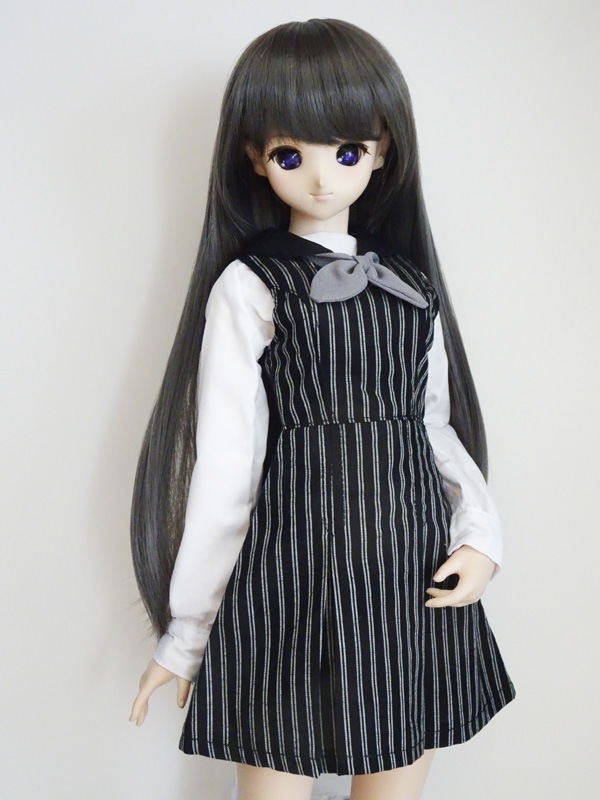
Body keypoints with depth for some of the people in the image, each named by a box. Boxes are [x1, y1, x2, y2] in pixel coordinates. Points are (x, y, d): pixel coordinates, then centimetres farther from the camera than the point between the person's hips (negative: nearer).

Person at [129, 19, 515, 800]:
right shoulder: (248, 289, -5)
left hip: (414, 583, 5)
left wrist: (480, 530, -4)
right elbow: (223, 464, -4)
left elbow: (435, 426, 14)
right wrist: (186, 633, 2)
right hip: (291, 585, -4)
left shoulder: (410, 285, 9)